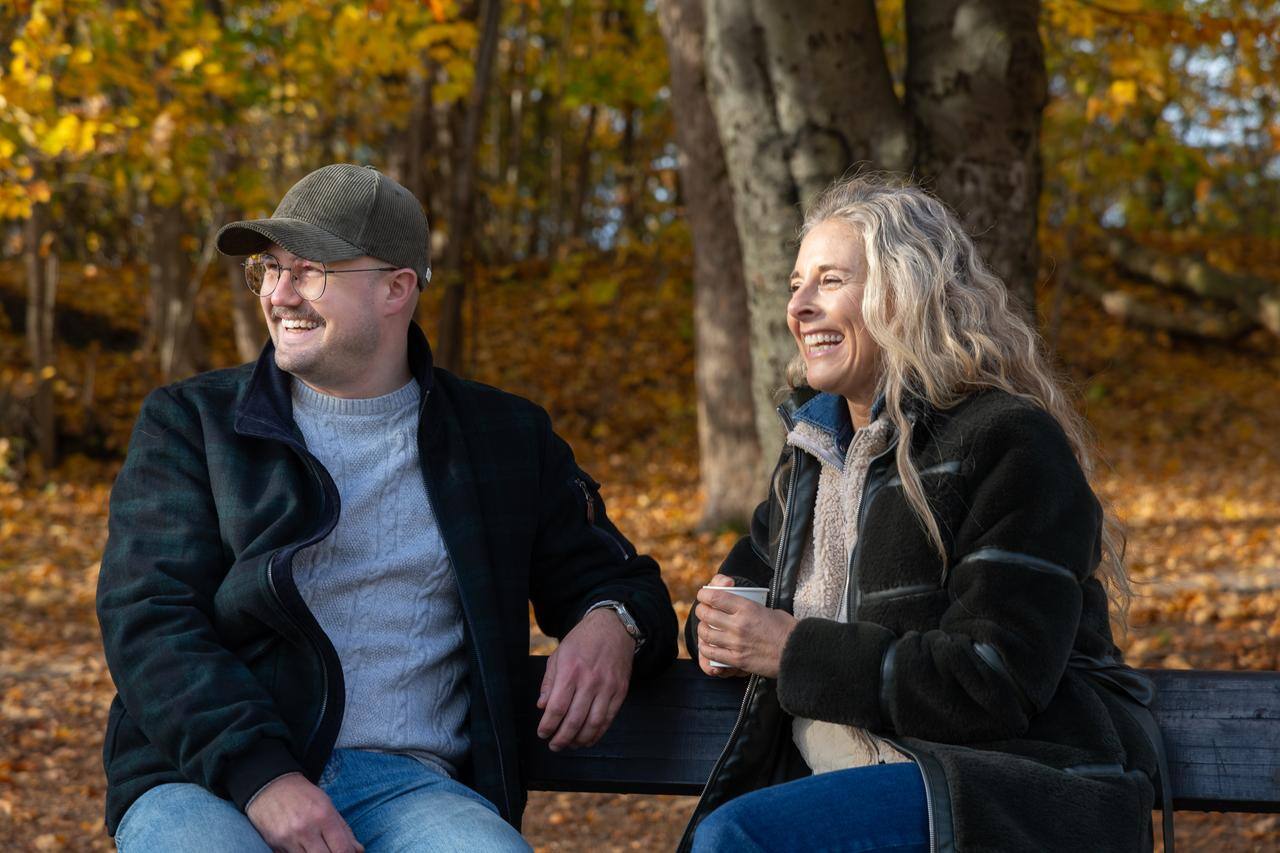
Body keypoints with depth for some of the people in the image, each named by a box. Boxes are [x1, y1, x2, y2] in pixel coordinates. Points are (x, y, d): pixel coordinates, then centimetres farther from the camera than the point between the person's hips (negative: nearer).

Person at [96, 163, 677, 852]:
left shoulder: (506, 439, 17)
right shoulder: (188, 423, 11)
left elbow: (618, 581, 24)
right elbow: (146, 615, 0)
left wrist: (612, 626, -4)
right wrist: (259, 774, -16)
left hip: (407, 786, 1)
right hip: (205, 778, -1)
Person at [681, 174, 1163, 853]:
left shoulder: (1010, 442, -8)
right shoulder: (813, 452, 17)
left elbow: (998, 682, -16)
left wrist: (797, 652, -15)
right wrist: (720, 630, 0)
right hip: (853, 793, 7)